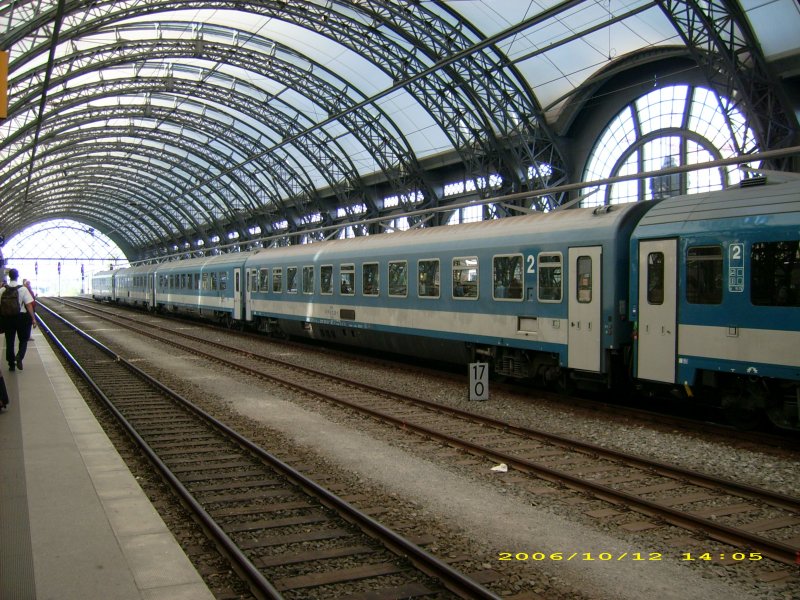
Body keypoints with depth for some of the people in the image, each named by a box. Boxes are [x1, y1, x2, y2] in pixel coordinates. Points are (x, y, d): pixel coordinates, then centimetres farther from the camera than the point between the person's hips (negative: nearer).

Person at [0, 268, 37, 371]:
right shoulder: (23, 289, -9)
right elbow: (29, 305, -11)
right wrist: (33, 318, -6)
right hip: (21, 317, -2)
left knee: (9, 341, 12)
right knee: (23, 340, 13)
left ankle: (11, 364, 17)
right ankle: (19, 356, -13)